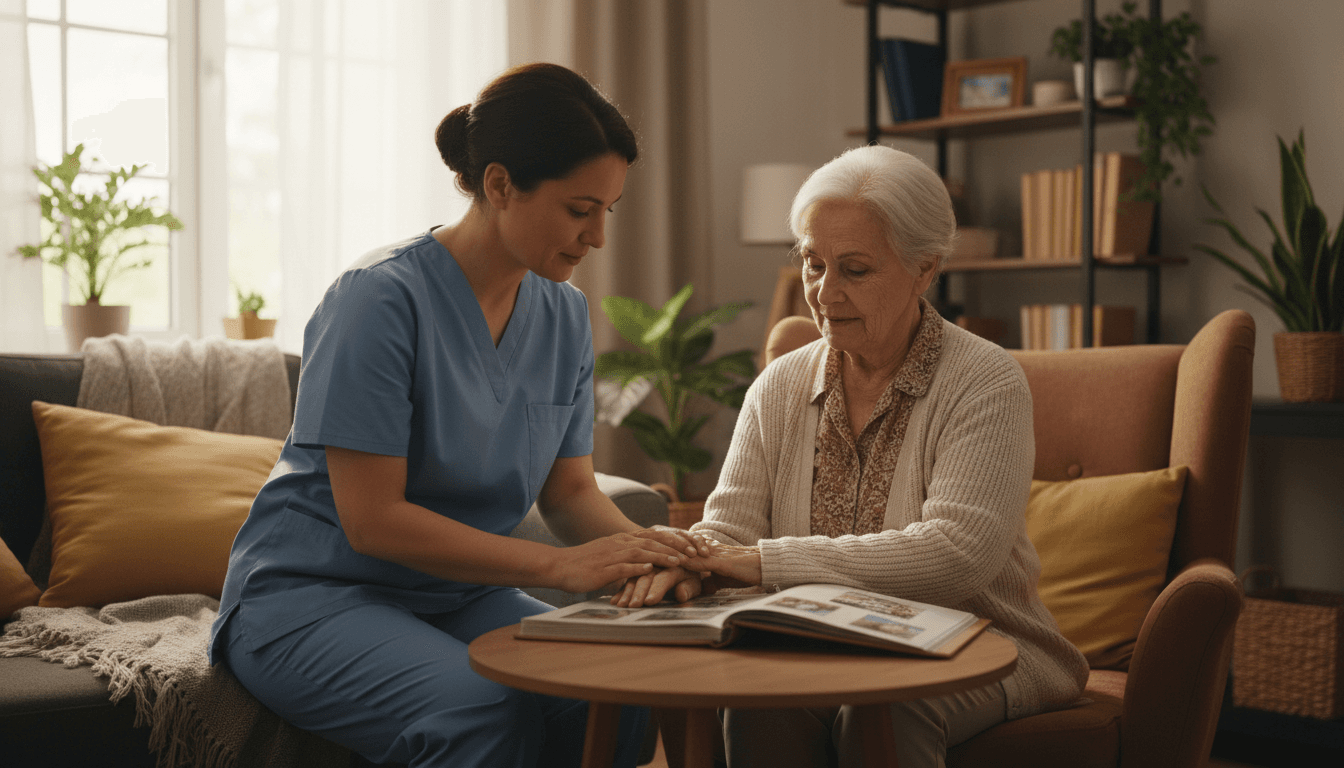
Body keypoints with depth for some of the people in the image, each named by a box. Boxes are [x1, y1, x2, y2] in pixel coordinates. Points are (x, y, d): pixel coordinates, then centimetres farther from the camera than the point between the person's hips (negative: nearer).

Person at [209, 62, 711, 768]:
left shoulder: (563, 316, 4)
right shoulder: (380, 299, -18)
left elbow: (570, 490, 9)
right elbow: (372, 519, -20)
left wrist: (639, 545, -13)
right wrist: (558, 565, -24)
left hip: (461, 596, 6)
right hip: (313, 595, -6)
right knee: (481, 710, -34)